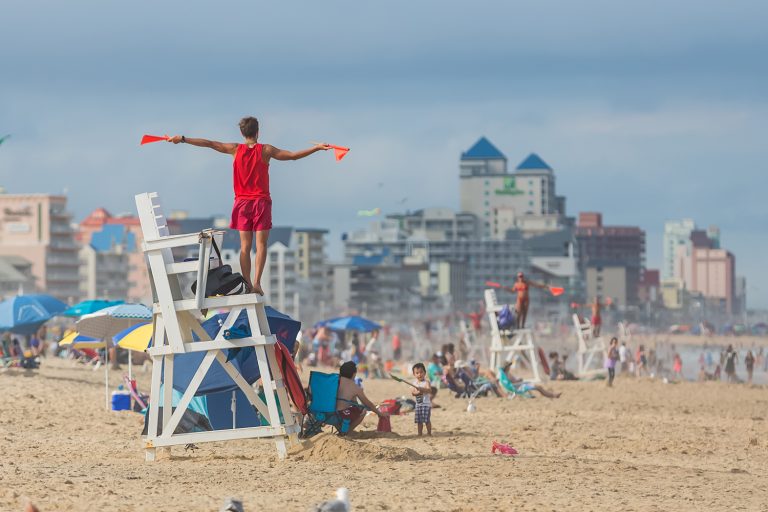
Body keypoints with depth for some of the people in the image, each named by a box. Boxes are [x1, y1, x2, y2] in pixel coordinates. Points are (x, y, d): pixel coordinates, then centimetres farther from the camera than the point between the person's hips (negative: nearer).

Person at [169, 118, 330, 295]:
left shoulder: (235, 149, 0)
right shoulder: (265, 150, -6)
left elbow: (208, 143, 4)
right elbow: (294, 155, -7)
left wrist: (183, 139, 11)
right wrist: (317, 148, 0)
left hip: (242, 202, 2)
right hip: (261, 201, -2)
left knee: (245, 245, 6)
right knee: (261, 245, -3)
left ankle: (247, 284, 0)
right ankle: (257, 282, -16)